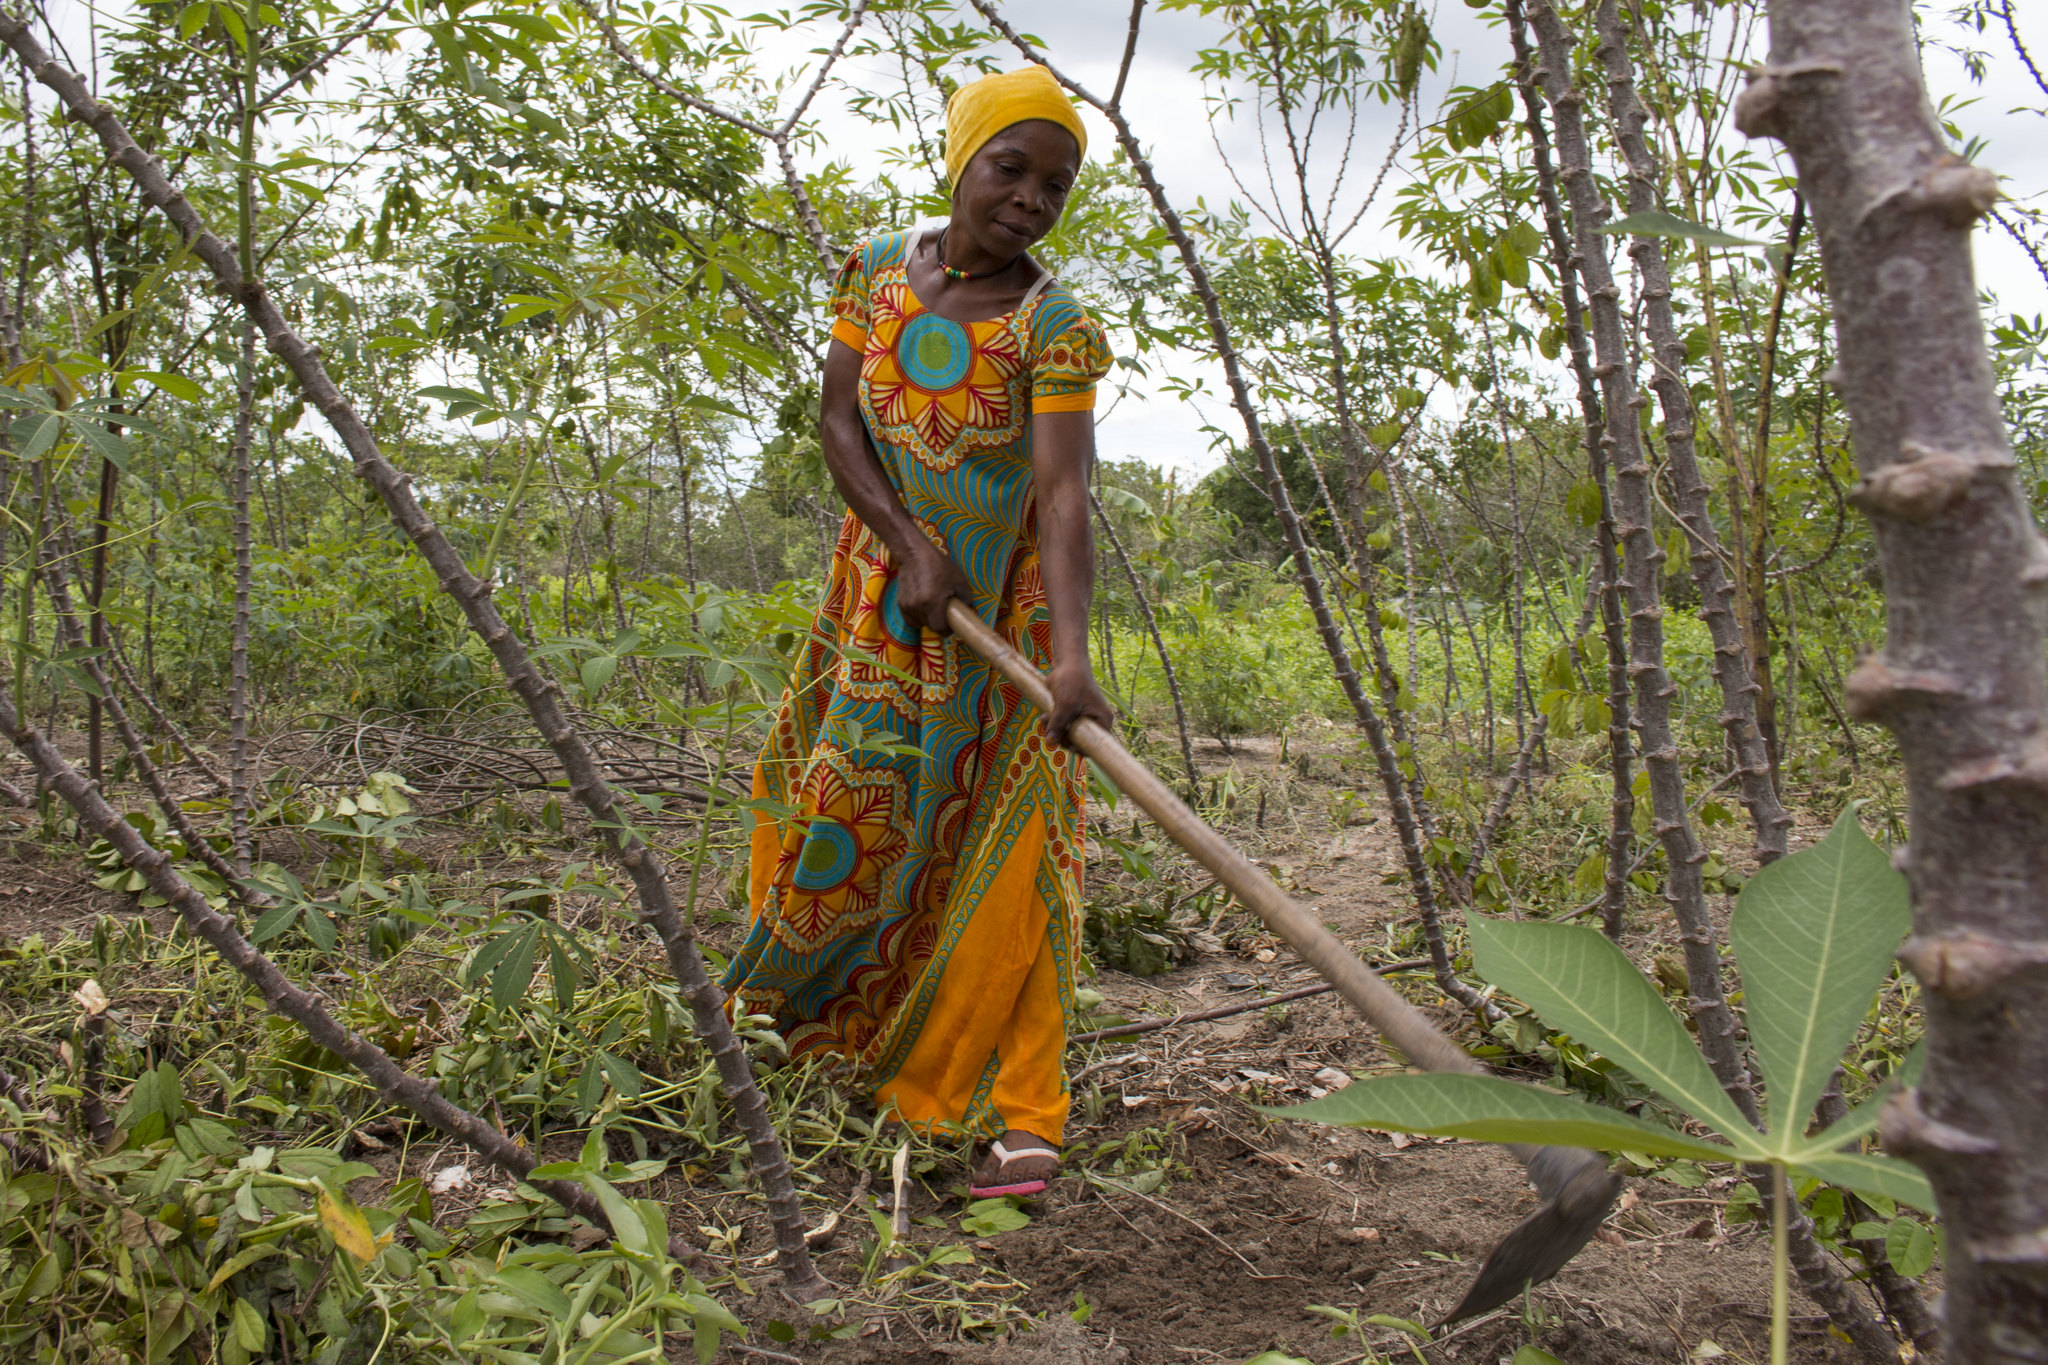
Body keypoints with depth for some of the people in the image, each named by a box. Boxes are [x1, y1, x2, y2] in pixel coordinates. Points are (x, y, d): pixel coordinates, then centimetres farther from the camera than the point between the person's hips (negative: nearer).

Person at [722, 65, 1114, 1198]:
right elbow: (837, 419, -6)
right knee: (855, 798, 8)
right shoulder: (882, 267, -2)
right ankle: (813, 991, 38)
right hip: (886, 583, 3)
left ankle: (1017, 1111, -2)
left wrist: (1071, 655, -42)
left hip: (1009, 594, -3)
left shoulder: (1056, 326, -16)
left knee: (1005, 842, -7)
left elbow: (1065, 494, -27)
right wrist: (913, 547, -21)